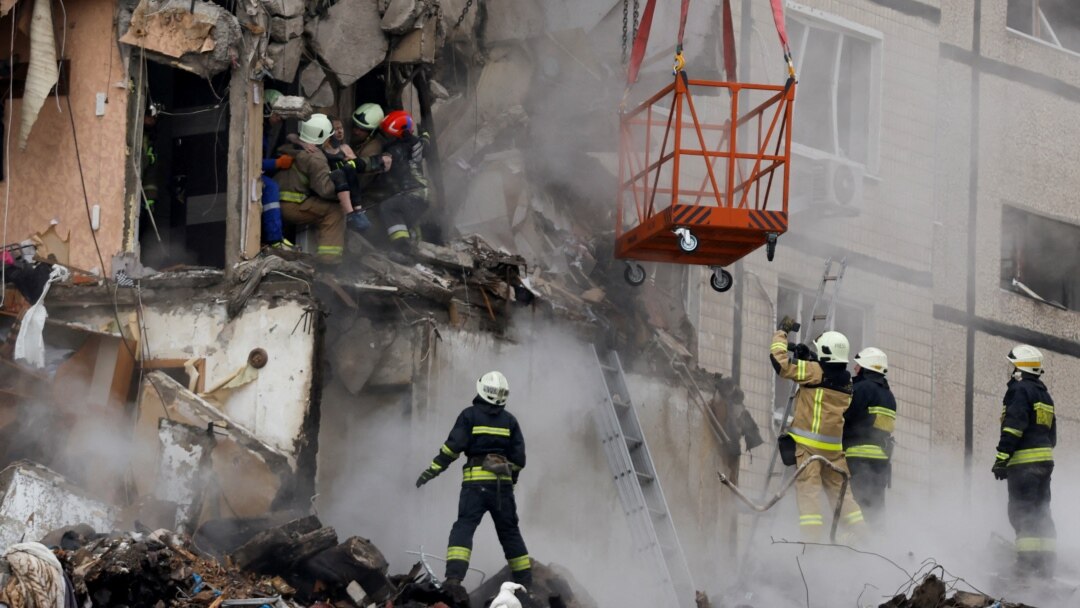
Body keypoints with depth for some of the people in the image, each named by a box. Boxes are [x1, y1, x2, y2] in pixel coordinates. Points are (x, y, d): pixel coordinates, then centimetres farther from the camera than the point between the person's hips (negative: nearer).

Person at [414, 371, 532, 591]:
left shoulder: (470, 415, 1)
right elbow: (519, 456, 9)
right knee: (510, 532, 14)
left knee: (464, 527, -10)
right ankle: (525, 581, 16)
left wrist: (433, 470, -3)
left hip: (475, 482, -3)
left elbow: (453, 446, -7)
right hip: (503, 483, 3)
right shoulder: (510, 420, 11)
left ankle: (454, 577, -28)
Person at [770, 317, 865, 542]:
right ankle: (859, 532, 11)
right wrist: (807, 358, 22)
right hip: (834, 445, 6)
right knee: (839, 489, 14)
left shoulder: (814, 371, -11)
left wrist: (781, 333, -1)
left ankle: (811, 536, -15)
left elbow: (781, 363, -13)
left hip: (808, 442, -6)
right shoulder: (846, 380, 9)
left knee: (808, 489, -7)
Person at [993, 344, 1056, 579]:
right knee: (1041, 513, 10)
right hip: (1045, 459, 9)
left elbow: (1014, 425, -18)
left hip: (1024, 461, -9)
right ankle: (1046, 566, 9)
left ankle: (1028, 565, -17)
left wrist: (1002, 457, -20)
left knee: (1022, 513, -10)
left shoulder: (1019, 390, -7)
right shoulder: (1044, 395, 20)